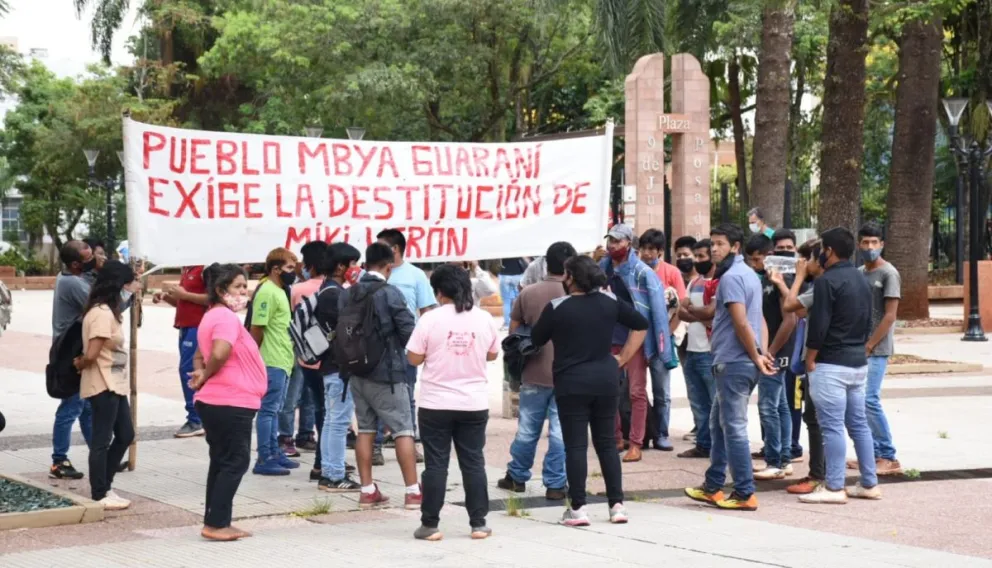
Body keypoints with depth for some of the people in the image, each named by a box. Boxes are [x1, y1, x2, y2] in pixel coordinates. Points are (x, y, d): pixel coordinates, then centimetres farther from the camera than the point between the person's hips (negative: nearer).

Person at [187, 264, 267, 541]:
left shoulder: (213, 317, 17)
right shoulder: (226, 317, -16)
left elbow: (200, 355, 26)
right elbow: (219, 353, -31)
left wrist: (200, 373, 5)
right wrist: (205, 376, -13)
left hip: (216, 401, 10)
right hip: (231, 403, -10)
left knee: (223, 461, 14)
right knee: (236, 461, -4)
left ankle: (217, 522, 17)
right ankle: (215, 523, -4)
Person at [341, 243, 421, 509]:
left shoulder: (346, 295, 2)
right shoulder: (390, 293, -14)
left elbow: (339, 330, 2)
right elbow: (409, 332, -16)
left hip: (356, 372, 6)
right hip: (387, 372, -6)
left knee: (365, 429, 12)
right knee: (403, 430, 0)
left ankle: (368, 491, 12)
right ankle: (413, 492, 0)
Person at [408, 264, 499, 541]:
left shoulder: (430, 319, -11)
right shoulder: (484, 318, -1)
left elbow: (414, 358, -7)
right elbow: (492, 355, 11)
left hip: (436, 404, -2)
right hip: (474, 403, 3)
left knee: (436, 464, 3)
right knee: (473, 463, 9)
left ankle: (430, 524, 6)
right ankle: (478, 523, 11)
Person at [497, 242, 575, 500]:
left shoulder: (527, 294, 0)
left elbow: (513, 330, 7)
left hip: (534, 373, 2)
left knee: (527, 428, 14)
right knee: (560, 431, 2)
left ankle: (517, 477, 26)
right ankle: (555, 484, 4)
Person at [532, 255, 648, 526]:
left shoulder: (556, 308, -9)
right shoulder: (610, 303, 3)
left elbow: (536, 340, 1)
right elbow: (641, 324, 11)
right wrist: (623, 358, 12)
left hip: (571, 383, -4)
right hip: (606, 379, 4)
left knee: (576, 445, 0)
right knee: (606, 443, 12)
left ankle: (577, 508, -1)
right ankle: (617, 504, 12)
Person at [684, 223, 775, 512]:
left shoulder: (731, 277, -14)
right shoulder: (749, 274, 17)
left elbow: (741, 323, -20)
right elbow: (760, 319, 15)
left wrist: (756, 357, -12)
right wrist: (763, 353, 5)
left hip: (733, 363, -10)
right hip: (743, 362, 10)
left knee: (733, 428, -5)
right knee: (719, 423, 17)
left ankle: (745, 494, -2)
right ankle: (713, 487, 22)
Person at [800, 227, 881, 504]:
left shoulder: (827, 281, -14)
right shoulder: (862, 281, 13)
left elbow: (818, 325, -17)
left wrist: (810, 358, -7)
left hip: (831, 364, -9)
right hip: (858, 362, 9)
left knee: (832, 426, -6)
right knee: (859, 423, 12)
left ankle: (834, 487, -6)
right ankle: (869, 484, 15)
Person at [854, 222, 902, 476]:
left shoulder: (888, 274, -8)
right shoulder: (858, 273, 13)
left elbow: (890, 316, -13)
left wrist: (869, 346, -14)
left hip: (876, 349, -7)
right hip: (859, 348, 7)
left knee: (869, 400, -12)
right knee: (861, 401, 7)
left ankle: (889, 457, -7)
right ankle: (874, 453, 14)